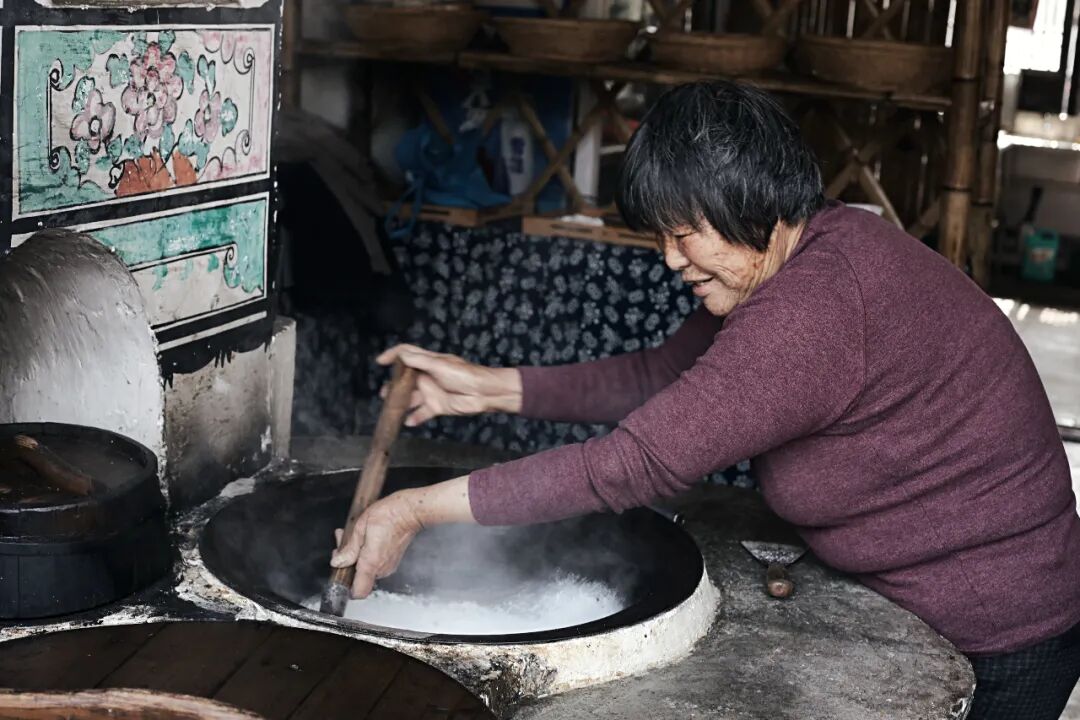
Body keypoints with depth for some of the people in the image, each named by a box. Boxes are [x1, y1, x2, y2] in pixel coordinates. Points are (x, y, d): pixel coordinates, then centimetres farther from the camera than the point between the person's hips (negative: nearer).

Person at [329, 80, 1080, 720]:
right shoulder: (813, 251, 0)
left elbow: (635, 463, -32)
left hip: (991, 650, -9)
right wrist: (492, 387, -1)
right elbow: (664, 376, 5)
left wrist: (420, 509, -26)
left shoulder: (814, 311, -32)